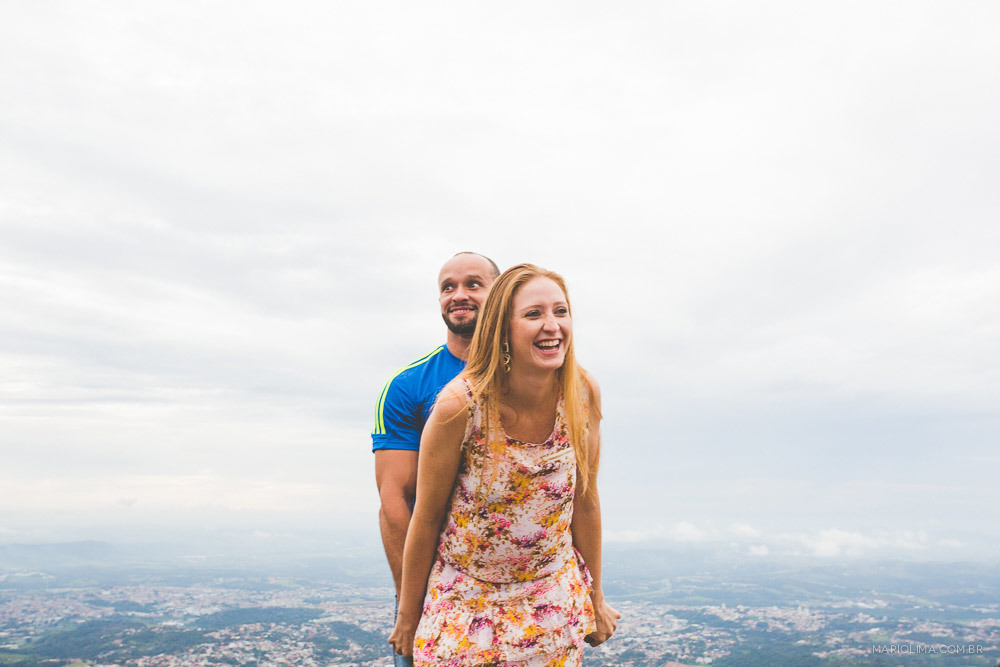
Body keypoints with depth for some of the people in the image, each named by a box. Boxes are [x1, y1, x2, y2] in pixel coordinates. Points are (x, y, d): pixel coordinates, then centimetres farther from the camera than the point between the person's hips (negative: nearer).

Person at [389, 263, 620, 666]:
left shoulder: (583, 395, -14)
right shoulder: (460, 404, -23)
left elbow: (585, 502, -1)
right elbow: (426, 518, -12)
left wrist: (595, 598, 9)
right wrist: (408, 617, -1)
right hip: (466, 598, -2)